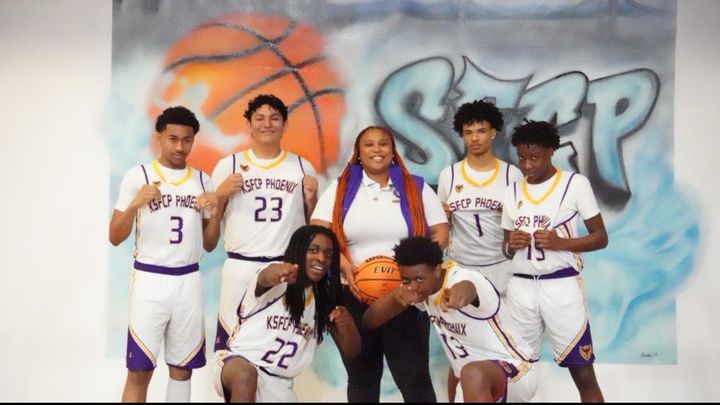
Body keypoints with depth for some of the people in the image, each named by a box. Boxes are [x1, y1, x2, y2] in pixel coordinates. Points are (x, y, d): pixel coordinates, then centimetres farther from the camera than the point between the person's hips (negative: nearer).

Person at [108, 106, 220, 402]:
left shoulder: (202, 180, 9)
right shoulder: (137, 176, -2)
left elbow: (209, 245, 11)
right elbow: (115, 238, -2)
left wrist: (215, 214, -7)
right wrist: (135, 205, -18)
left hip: (189, 281, 3)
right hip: (149, 280, -3)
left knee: (182, 368, 9)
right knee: (139, 372, -3)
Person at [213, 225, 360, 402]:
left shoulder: (324, 299, 7)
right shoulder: (277, 282, -7)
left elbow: (351, 352, 6)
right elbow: (265, 278, -34)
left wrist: (347, 325, -17)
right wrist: (275, 272, -60)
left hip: (277, 383, 5)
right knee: (245, 375, -36)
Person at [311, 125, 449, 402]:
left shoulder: (416, 188, 8)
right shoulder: (340, 188, 6)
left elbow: (441, 233, 3)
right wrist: (344, 266, -19)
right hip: (355, 296, 1)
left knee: (414, 376, 2)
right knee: (361, 379, 14)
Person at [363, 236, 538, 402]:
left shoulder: (461, 278, -27)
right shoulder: (419, 287, -4)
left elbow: (469, 288, -54)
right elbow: (369, 322, -7)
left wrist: (462, 290, -79)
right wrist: (396, 294, -27)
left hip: (514, 373, -8)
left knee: (474, 374, -38)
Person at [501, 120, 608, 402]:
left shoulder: (575, 183, -2)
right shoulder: (513, 190, 11)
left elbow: (600, 238, -1)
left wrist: (560, 242, -17)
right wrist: (511, 245, -6)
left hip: (561, 286, -4)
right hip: (520, 287, 4)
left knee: (583, 374, -2)